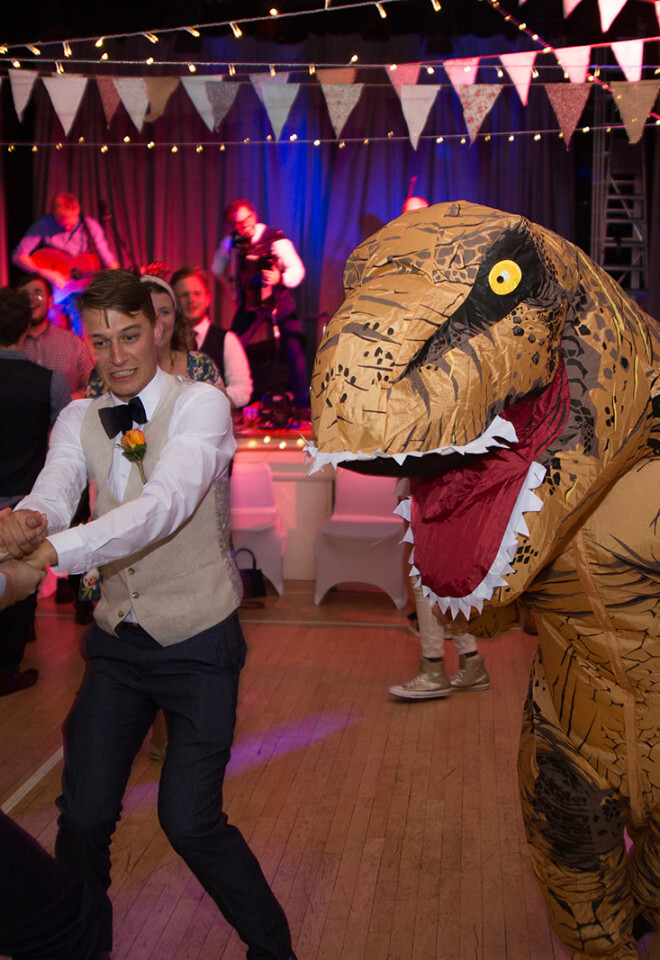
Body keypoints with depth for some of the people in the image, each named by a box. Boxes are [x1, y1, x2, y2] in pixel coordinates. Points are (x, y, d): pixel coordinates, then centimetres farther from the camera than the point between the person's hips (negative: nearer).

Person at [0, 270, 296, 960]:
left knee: (189, 820, -5)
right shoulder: (79, 420, 4)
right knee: (82, 816, 5)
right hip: (118, 641, 4)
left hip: (198, 643, -4)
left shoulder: (201, 404, -12)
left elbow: (167, 502, -28)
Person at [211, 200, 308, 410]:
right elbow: (218, 268, 17)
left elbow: (297, 270, -22)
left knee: (294, 351, -14)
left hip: (279, 301, -3)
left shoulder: (275, 239, -16)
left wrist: (280, 278, -41)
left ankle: (302, 406, -5)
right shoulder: (231, 242, -3)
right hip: (249, 304, 3)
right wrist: (232, 290, 9)